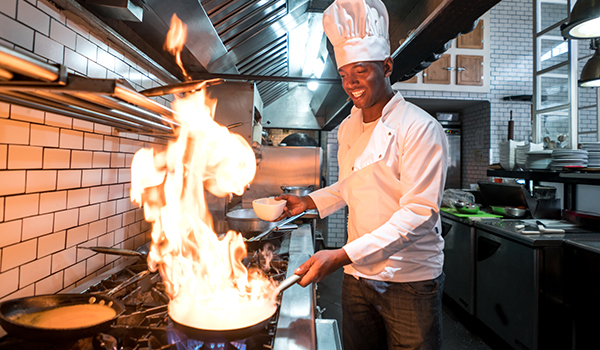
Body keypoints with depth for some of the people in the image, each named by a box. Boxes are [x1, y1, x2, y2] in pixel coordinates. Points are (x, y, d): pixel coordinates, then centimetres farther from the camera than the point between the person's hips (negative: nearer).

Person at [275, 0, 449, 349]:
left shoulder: (421, 128, -17)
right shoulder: (348, 128, 5)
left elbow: (419, 212, -23)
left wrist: (343, 255, -29)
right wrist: (310, 201, 5)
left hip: (410, 281, -5)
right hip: (357, 276, 6)